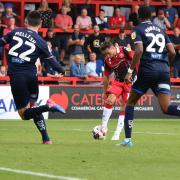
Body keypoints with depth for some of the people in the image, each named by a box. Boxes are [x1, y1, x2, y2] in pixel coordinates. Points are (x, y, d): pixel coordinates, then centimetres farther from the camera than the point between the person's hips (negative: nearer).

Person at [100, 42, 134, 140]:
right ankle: (103, 127, -11)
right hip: (118, 81, 4)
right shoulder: (107, 60, 0)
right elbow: (106, 76, 10)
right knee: (109, 100, -18)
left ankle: (117, 133, 0)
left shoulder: (126, 51, -17)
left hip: (130, 81, -3)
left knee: (125, 107, -6)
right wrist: (105, 92, 14)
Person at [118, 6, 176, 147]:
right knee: (166, 108, -3)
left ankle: (127, 139, 9)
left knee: (131, 103, 14)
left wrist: (130, 71, -12)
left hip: (147, 69, -4)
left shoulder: (138, 30, 3)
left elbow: (139, 50, -14)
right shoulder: (161, 30, 18)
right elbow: (172, 52, 9)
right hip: (164, 70, 4)